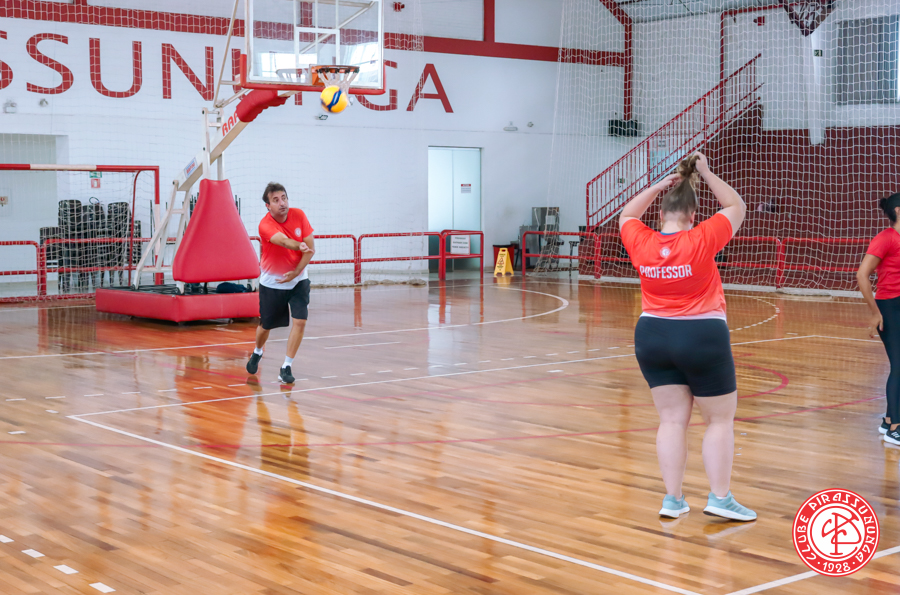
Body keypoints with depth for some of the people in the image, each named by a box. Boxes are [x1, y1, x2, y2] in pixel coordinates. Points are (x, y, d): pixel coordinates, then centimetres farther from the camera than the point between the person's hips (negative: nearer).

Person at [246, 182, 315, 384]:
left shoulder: (298, 215, -10)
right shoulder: (265, 225, -23)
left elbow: (311, 247, -8)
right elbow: (284, 241, -43)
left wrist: (296, 272, -18)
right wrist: (301, 246, -64)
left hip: (298, 280, 2)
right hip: (271, 282, -2)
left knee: (300, 321, -14)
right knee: (266, 325, 11)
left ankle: (286, 367, -3)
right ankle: (257, 353, 44)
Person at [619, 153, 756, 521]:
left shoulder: (641, 243, -6)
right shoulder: (701, 240, -16)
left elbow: (627, 216, 17)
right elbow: (736, 207, -1)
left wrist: (659, 186, 10)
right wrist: (706, 174, 4)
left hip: (652, 338, 4)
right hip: (702, 338, -4)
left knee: (672, 419, 10)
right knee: (720, 419, 8)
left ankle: (673, 499, 11)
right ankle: (720, 498, 8)